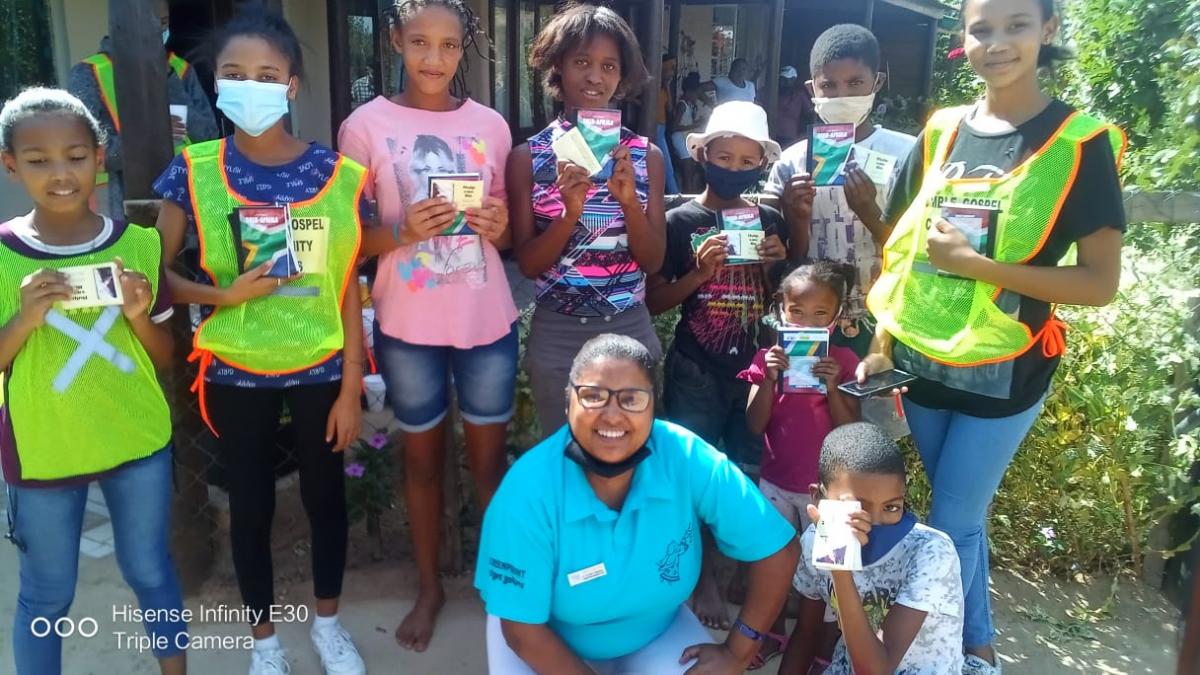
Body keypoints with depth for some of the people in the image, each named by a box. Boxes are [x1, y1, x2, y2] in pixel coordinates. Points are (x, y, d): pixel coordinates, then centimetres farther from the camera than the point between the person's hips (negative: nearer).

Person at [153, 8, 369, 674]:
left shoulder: (339, 175, -7)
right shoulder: (192, 173, -7)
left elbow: (348, 290, -4)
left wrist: (351, 388, -3)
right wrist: (223, 295, -19)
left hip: (320, 368, 0)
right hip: (235, 372, 0)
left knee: (324, 492, 13)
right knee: (251, 503, 13)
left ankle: (327, 619, 39)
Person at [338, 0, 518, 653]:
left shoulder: (490, 124, 2)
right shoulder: (365, 125, -4)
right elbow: (348, 238, -3)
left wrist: (499, 226, -13)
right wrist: (403, 232, -22)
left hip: (488, 321, 1)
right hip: (409, 326, -1)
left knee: (489, 458, 12)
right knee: (422, 456, 14)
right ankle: (428, 586, 31)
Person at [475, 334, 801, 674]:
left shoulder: (688, 460, -26)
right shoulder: (529, 490, -30)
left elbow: (777, 550, -16)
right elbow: (522, 628, -22)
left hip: (656, 635, 2)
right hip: (551, 642, -1)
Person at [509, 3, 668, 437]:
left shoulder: (646, 153, 0)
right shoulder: (527, 156, -4)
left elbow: (653, 261, -3)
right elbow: (528, 264, -6)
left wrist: (629, 200, -20)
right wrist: (570, 212, -23)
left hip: (630, 332, 2)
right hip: (557, 337, -1)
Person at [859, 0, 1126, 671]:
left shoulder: (1079, 140, -8)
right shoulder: (941, 132, 3)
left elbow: (1101, 282, -13)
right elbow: (902, 246, 8)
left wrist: (976, 264, -20)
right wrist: (882, 345, 2)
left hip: (1004, 374, -4)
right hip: (923, 363, 4)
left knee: (953, 522, 4)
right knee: (961, 515, 18)